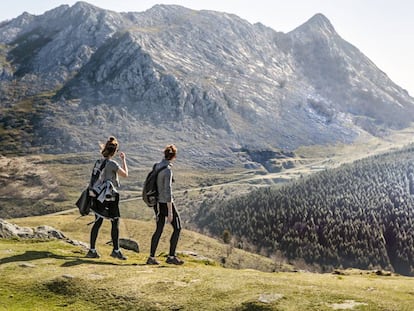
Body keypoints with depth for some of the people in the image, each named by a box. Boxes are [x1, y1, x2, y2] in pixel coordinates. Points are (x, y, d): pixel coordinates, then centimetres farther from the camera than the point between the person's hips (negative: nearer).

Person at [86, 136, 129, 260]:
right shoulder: (112, 164, -16)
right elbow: (125, 174, -3)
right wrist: (123, 160, 6)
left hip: (99, 196, 7)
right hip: (110, 197, -7)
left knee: (97, 222, 11)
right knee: (115, 223, 4)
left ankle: (92, 250, 14)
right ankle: (116, 250, 10)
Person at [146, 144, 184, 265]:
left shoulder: (157, 166, 5)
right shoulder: (168, 170, -21)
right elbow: (168, 191, -24)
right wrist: (170, 211, -20)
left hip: (157, 202, 8)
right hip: (166, 203, -8)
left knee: (159, 230, 15)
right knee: (177, 228, 7)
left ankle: (151, 257, 15)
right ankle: (171, 257, 9)